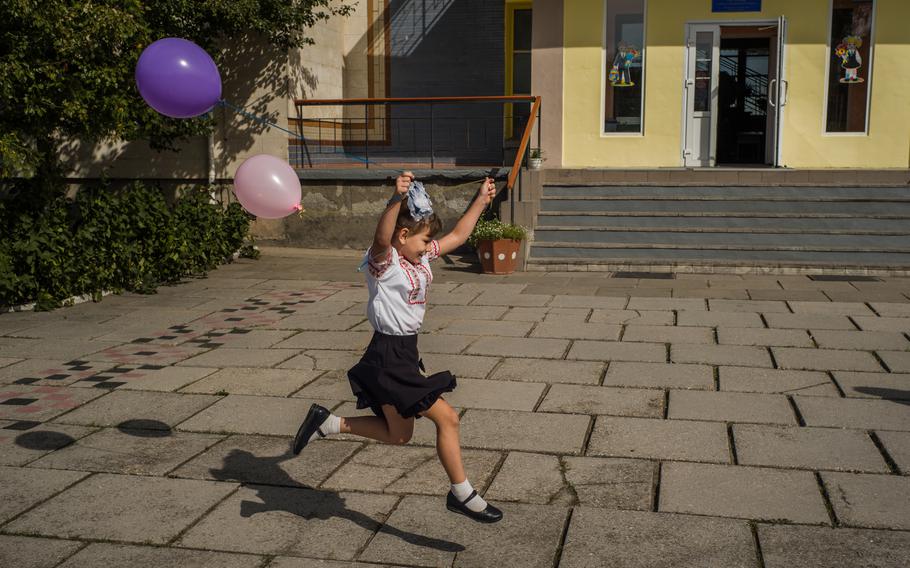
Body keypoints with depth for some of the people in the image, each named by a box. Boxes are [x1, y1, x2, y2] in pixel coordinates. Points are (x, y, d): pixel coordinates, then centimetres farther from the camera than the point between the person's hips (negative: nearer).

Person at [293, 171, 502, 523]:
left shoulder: (421, 257, 10)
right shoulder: (385, 261, -15)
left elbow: (458, 236, 20)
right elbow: (381, 237, -38)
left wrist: (482, 200, 19)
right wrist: (398, 199, -53)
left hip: (405, 355, 10)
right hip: (389, 358, -10)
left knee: (398, 435, 18)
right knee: (446, 418, -5)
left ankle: (326, 424, 25)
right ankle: (462, 495, 10)